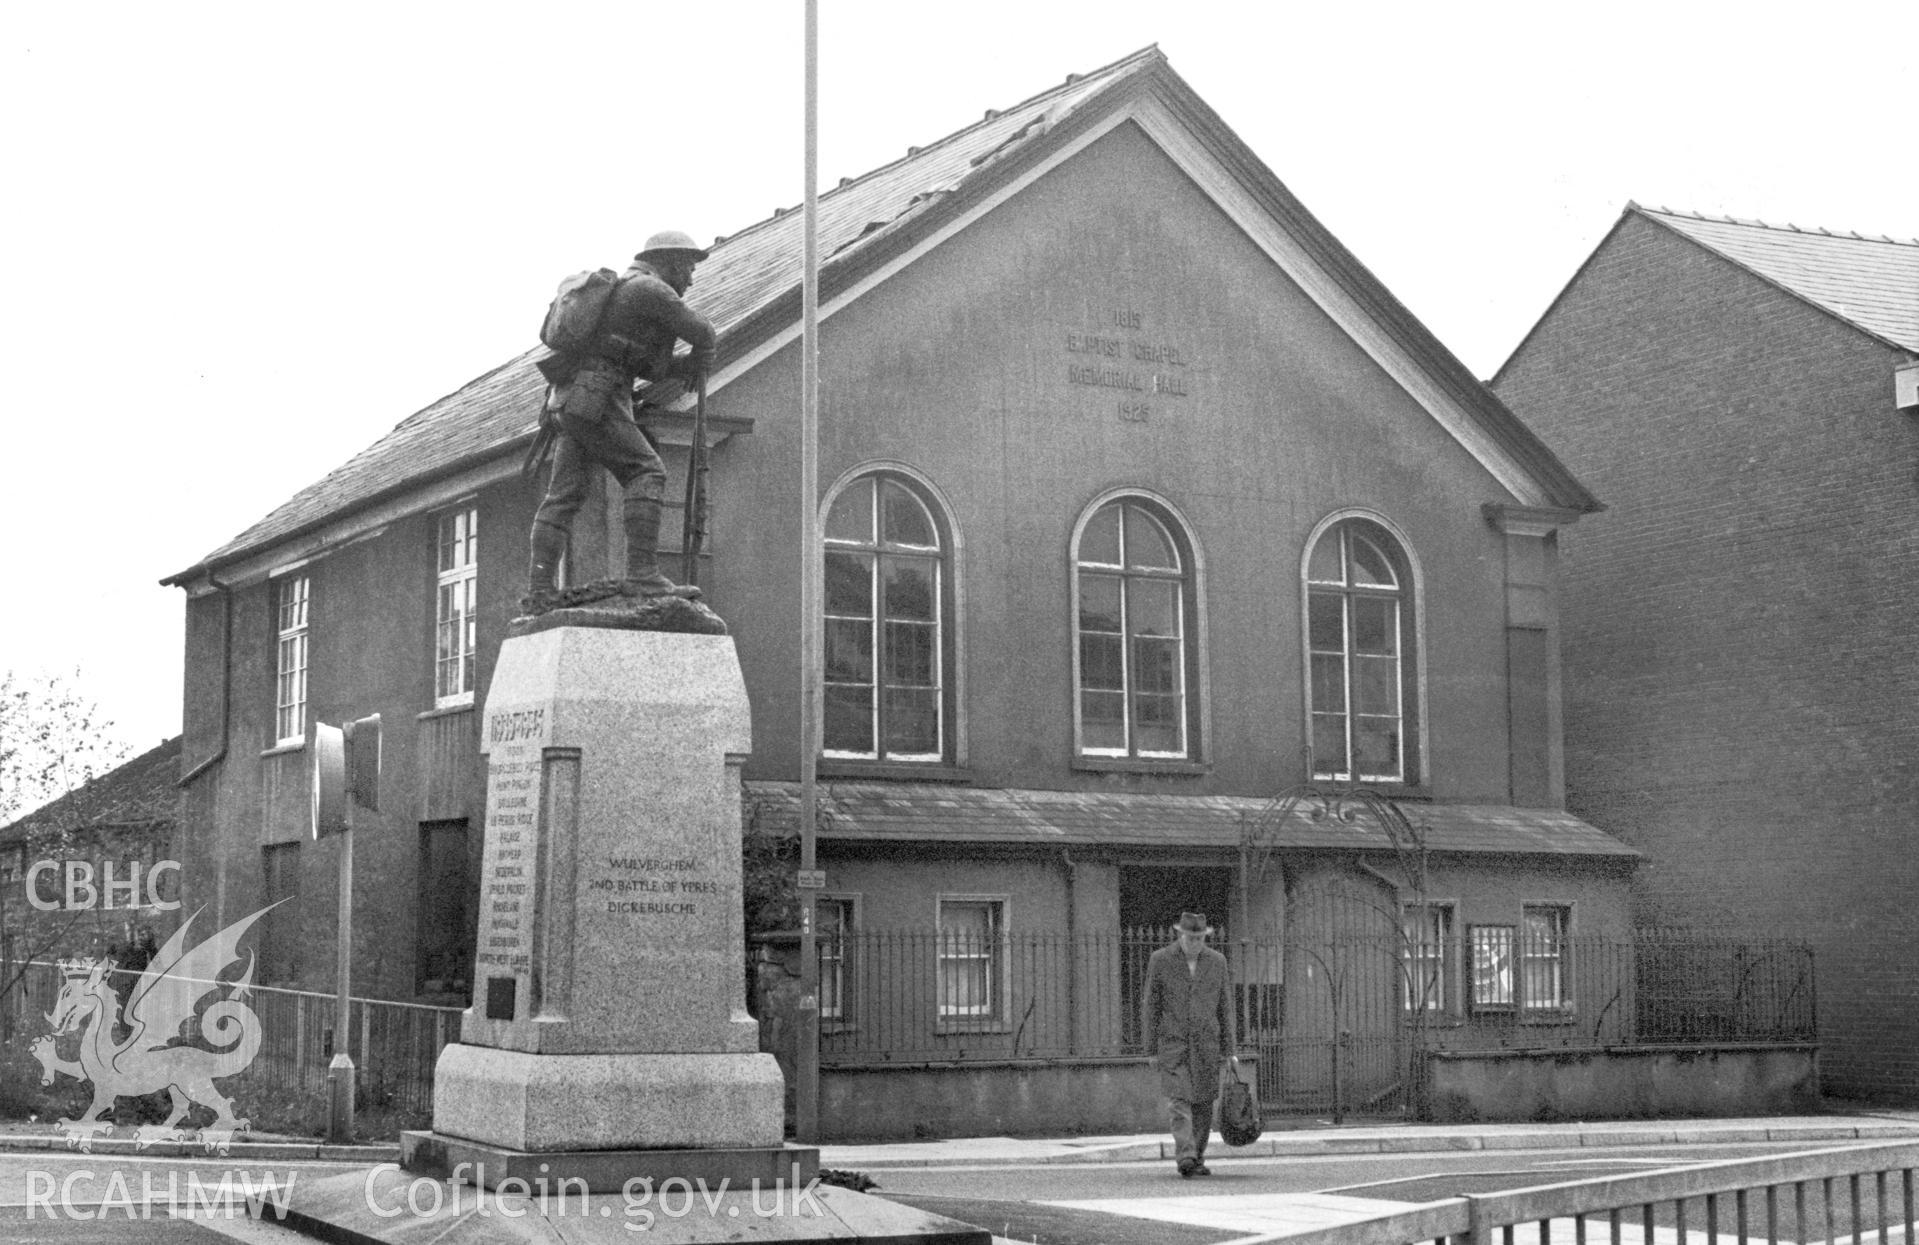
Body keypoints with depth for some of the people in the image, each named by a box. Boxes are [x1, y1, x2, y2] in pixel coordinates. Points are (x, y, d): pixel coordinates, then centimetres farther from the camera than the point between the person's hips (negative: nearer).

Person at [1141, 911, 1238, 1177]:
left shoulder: (1217, 961, 5)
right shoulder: (1160, 960, -2)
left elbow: (1224, 1008, 10)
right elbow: (1150, 1006, 1)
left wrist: (1229, 1050, 7)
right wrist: (1152, 1050, -1)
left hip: (1206, 1045, 3)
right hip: (1172, 1044, -3)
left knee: (1203, 1105, 4)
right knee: (1179, 1102, -13)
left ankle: (1197, 1159, 15)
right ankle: (1185, 1158, -19)